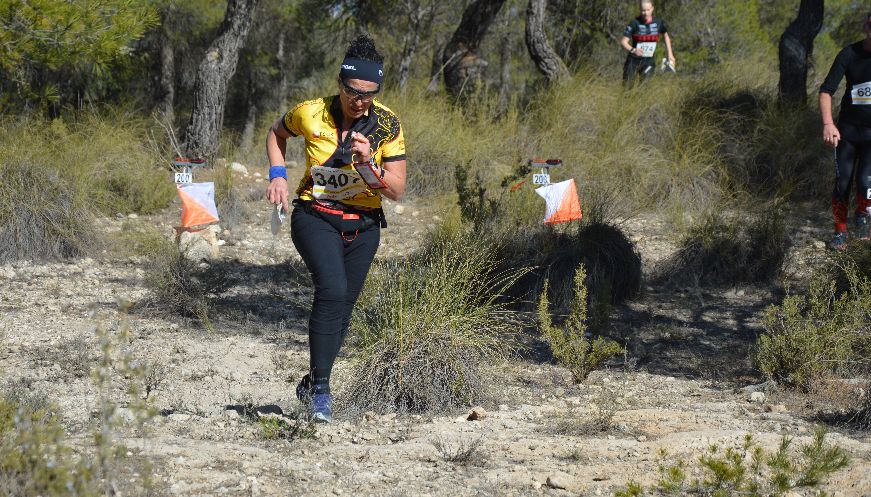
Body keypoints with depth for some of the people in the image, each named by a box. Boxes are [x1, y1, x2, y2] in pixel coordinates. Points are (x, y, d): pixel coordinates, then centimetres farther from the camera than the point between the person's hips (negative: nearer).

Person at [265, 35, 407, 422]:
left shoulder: (387, 125, -10)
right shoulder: (311, 114, -13)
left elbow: (396, 191, -11)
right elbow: (277, 133, 10)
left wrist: (368, 163, -28)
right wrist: (278, 175, -4)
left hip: (363, 226, 3)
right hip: (315, 217, -3)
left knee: (342, 307, 8)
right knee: (332, 289, -26)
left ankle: (311, 386, 29)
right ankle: (320, 386, -22)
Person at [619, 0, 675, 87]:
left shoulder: (659, 23, -5)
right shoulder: (634, 23, -14)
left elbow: (666, 36, 17)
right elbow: (623, 42, -15)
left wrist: (670, 54, 14)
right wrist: (633, 50, -35)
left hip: (648, 61, 1)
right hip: (634, 61, -1)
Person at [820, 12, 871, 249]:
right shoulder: (850, 54, -11)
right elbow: (826, 91, -9)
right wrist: (828, 124, -23)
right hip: (848, 129, 1)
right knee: (842, 183, 1)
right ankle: (840, 232, 18)